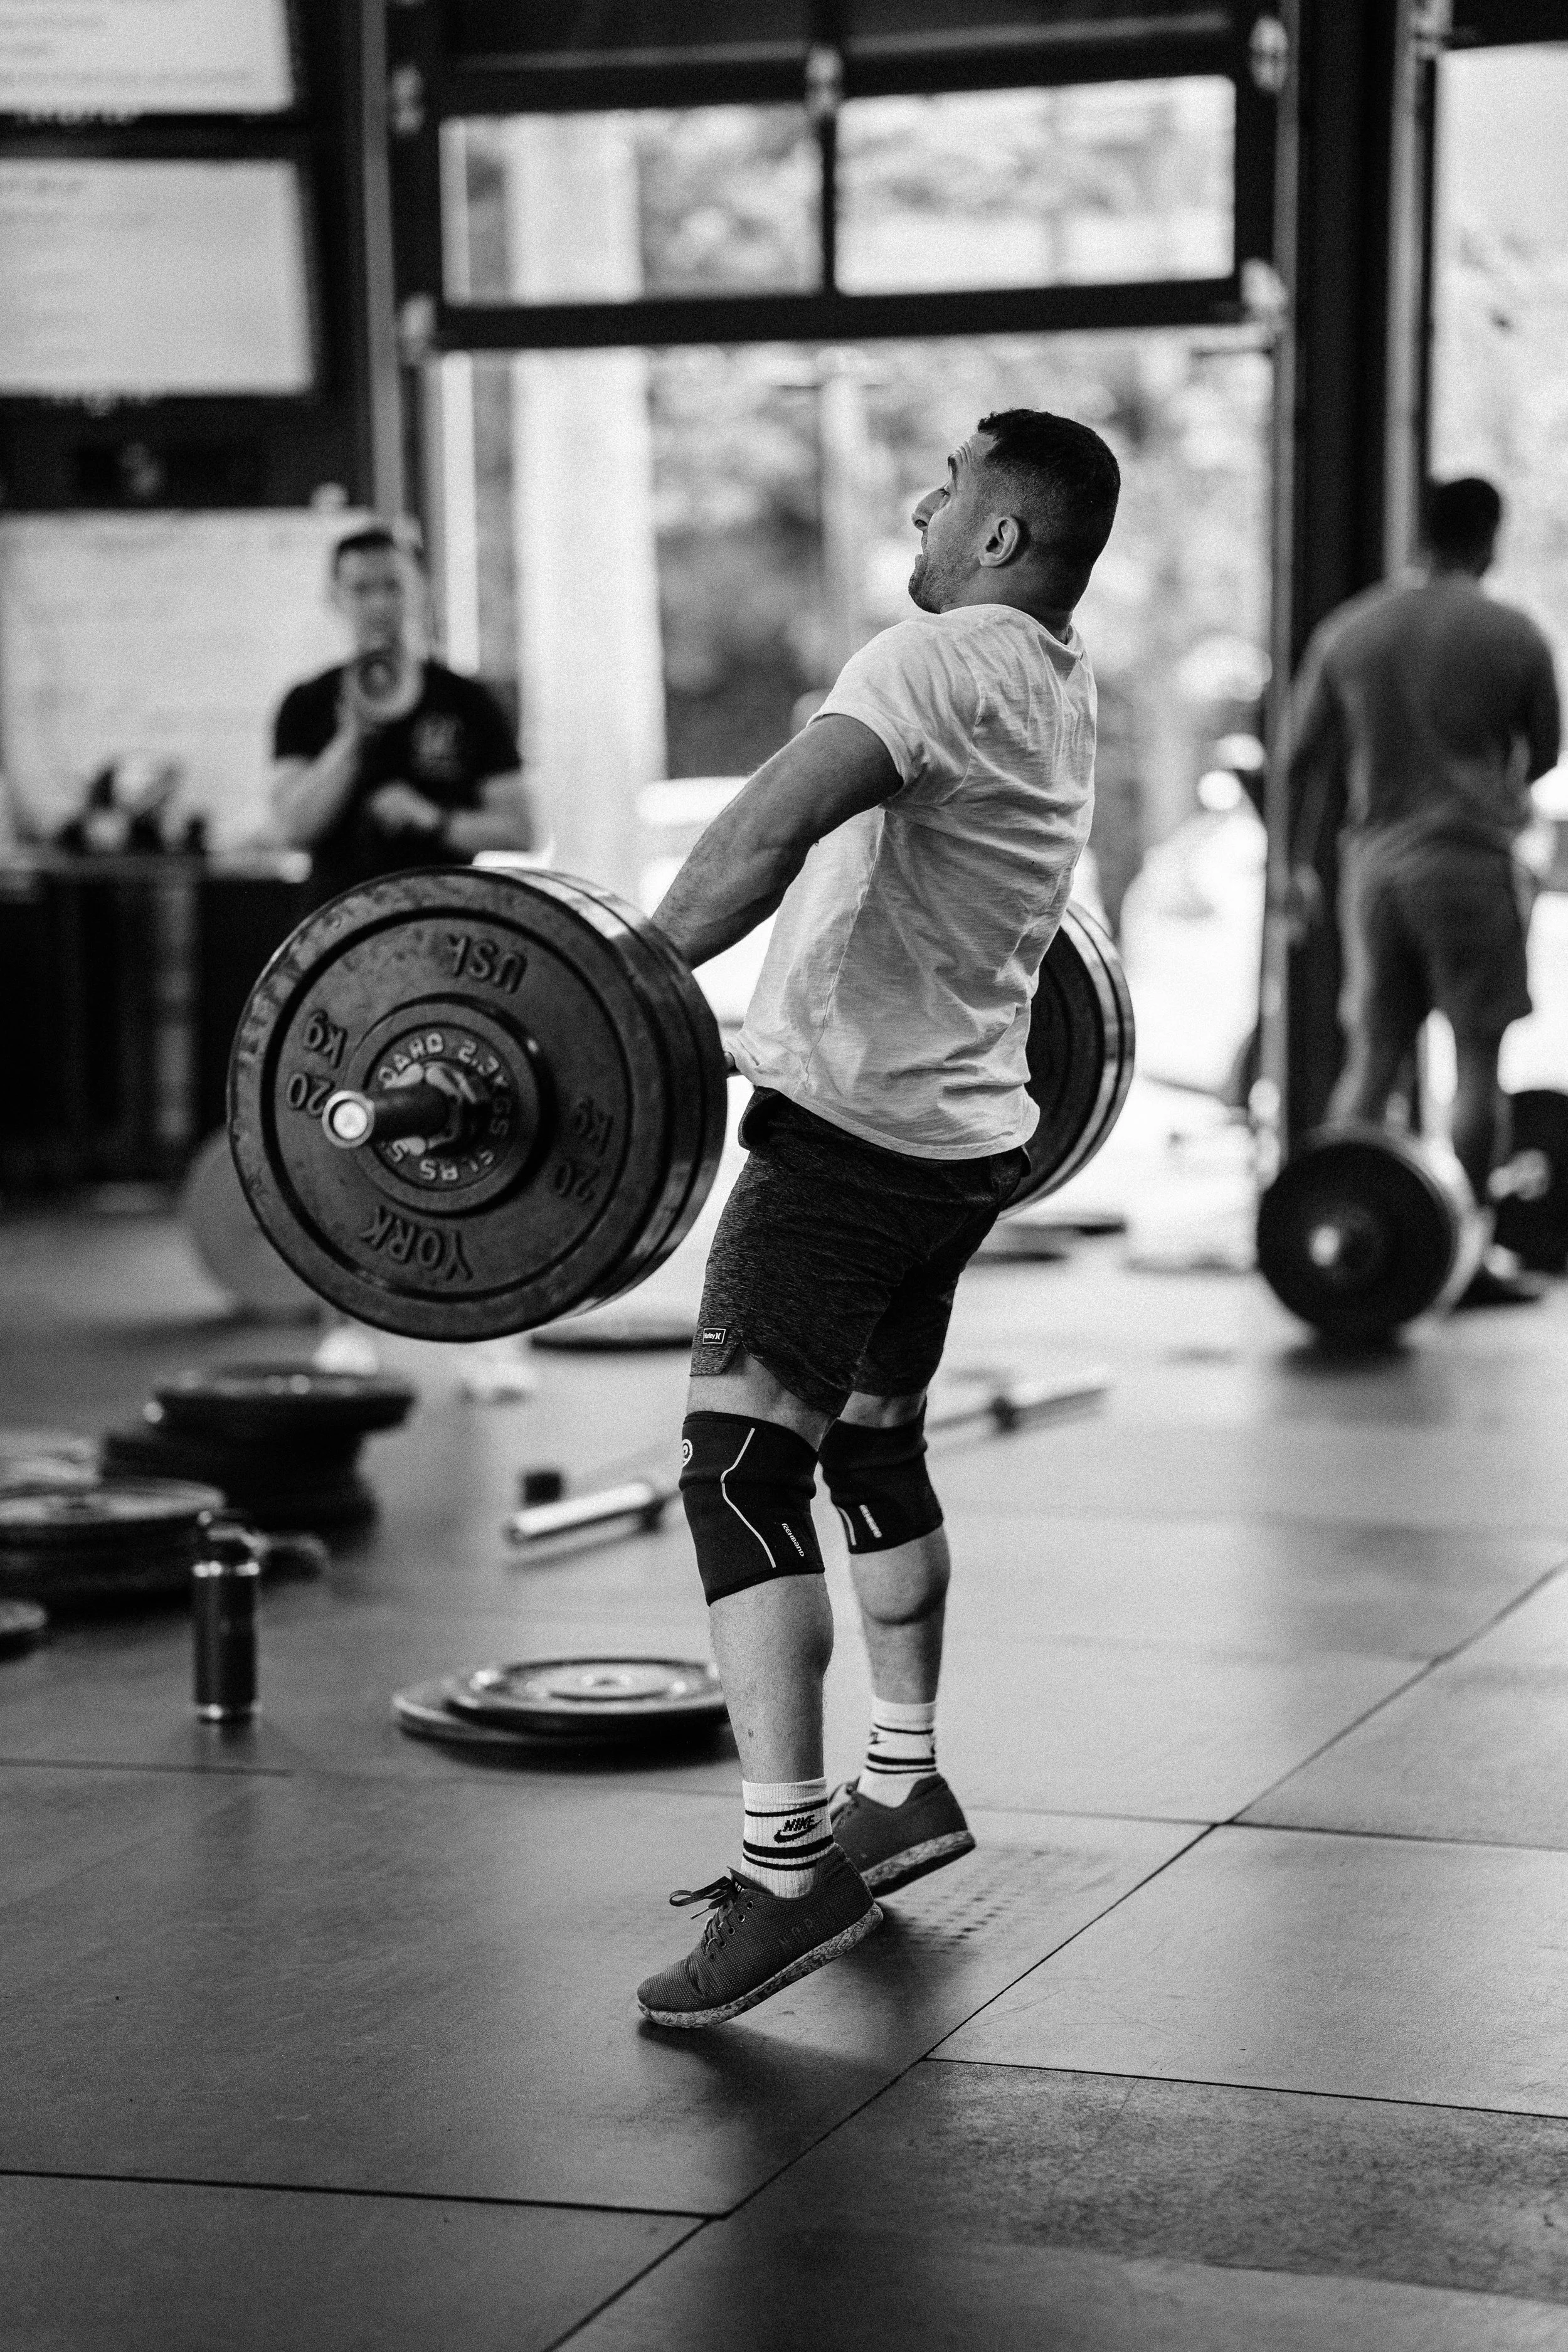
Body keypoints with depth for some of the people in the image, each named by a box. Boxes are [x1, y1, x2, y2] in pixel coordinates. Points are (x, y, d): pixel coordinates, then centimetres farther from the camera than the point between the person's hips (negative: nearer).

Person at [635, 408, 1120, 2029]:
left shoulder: (946, 661, -16)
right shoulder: (1054, 688, 13)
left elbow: (777, 821, -31)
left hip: (857, 1119, -10)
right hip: (970, 1123, 10)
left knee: (739, 1469, -14)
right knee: (873, 1445, 24)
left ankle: (785, 1871, -19)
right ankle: (902, 1790, 36)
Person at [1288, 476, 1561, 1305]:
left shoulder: (1347, 631, 5)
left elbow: (1308, 759, 9)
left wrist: (1301, 862, 18)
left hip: (1375, 861, 4)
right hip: (1469, 862, -4)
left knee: (1373, 1054, 11)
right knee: (1477, 1058, 1)